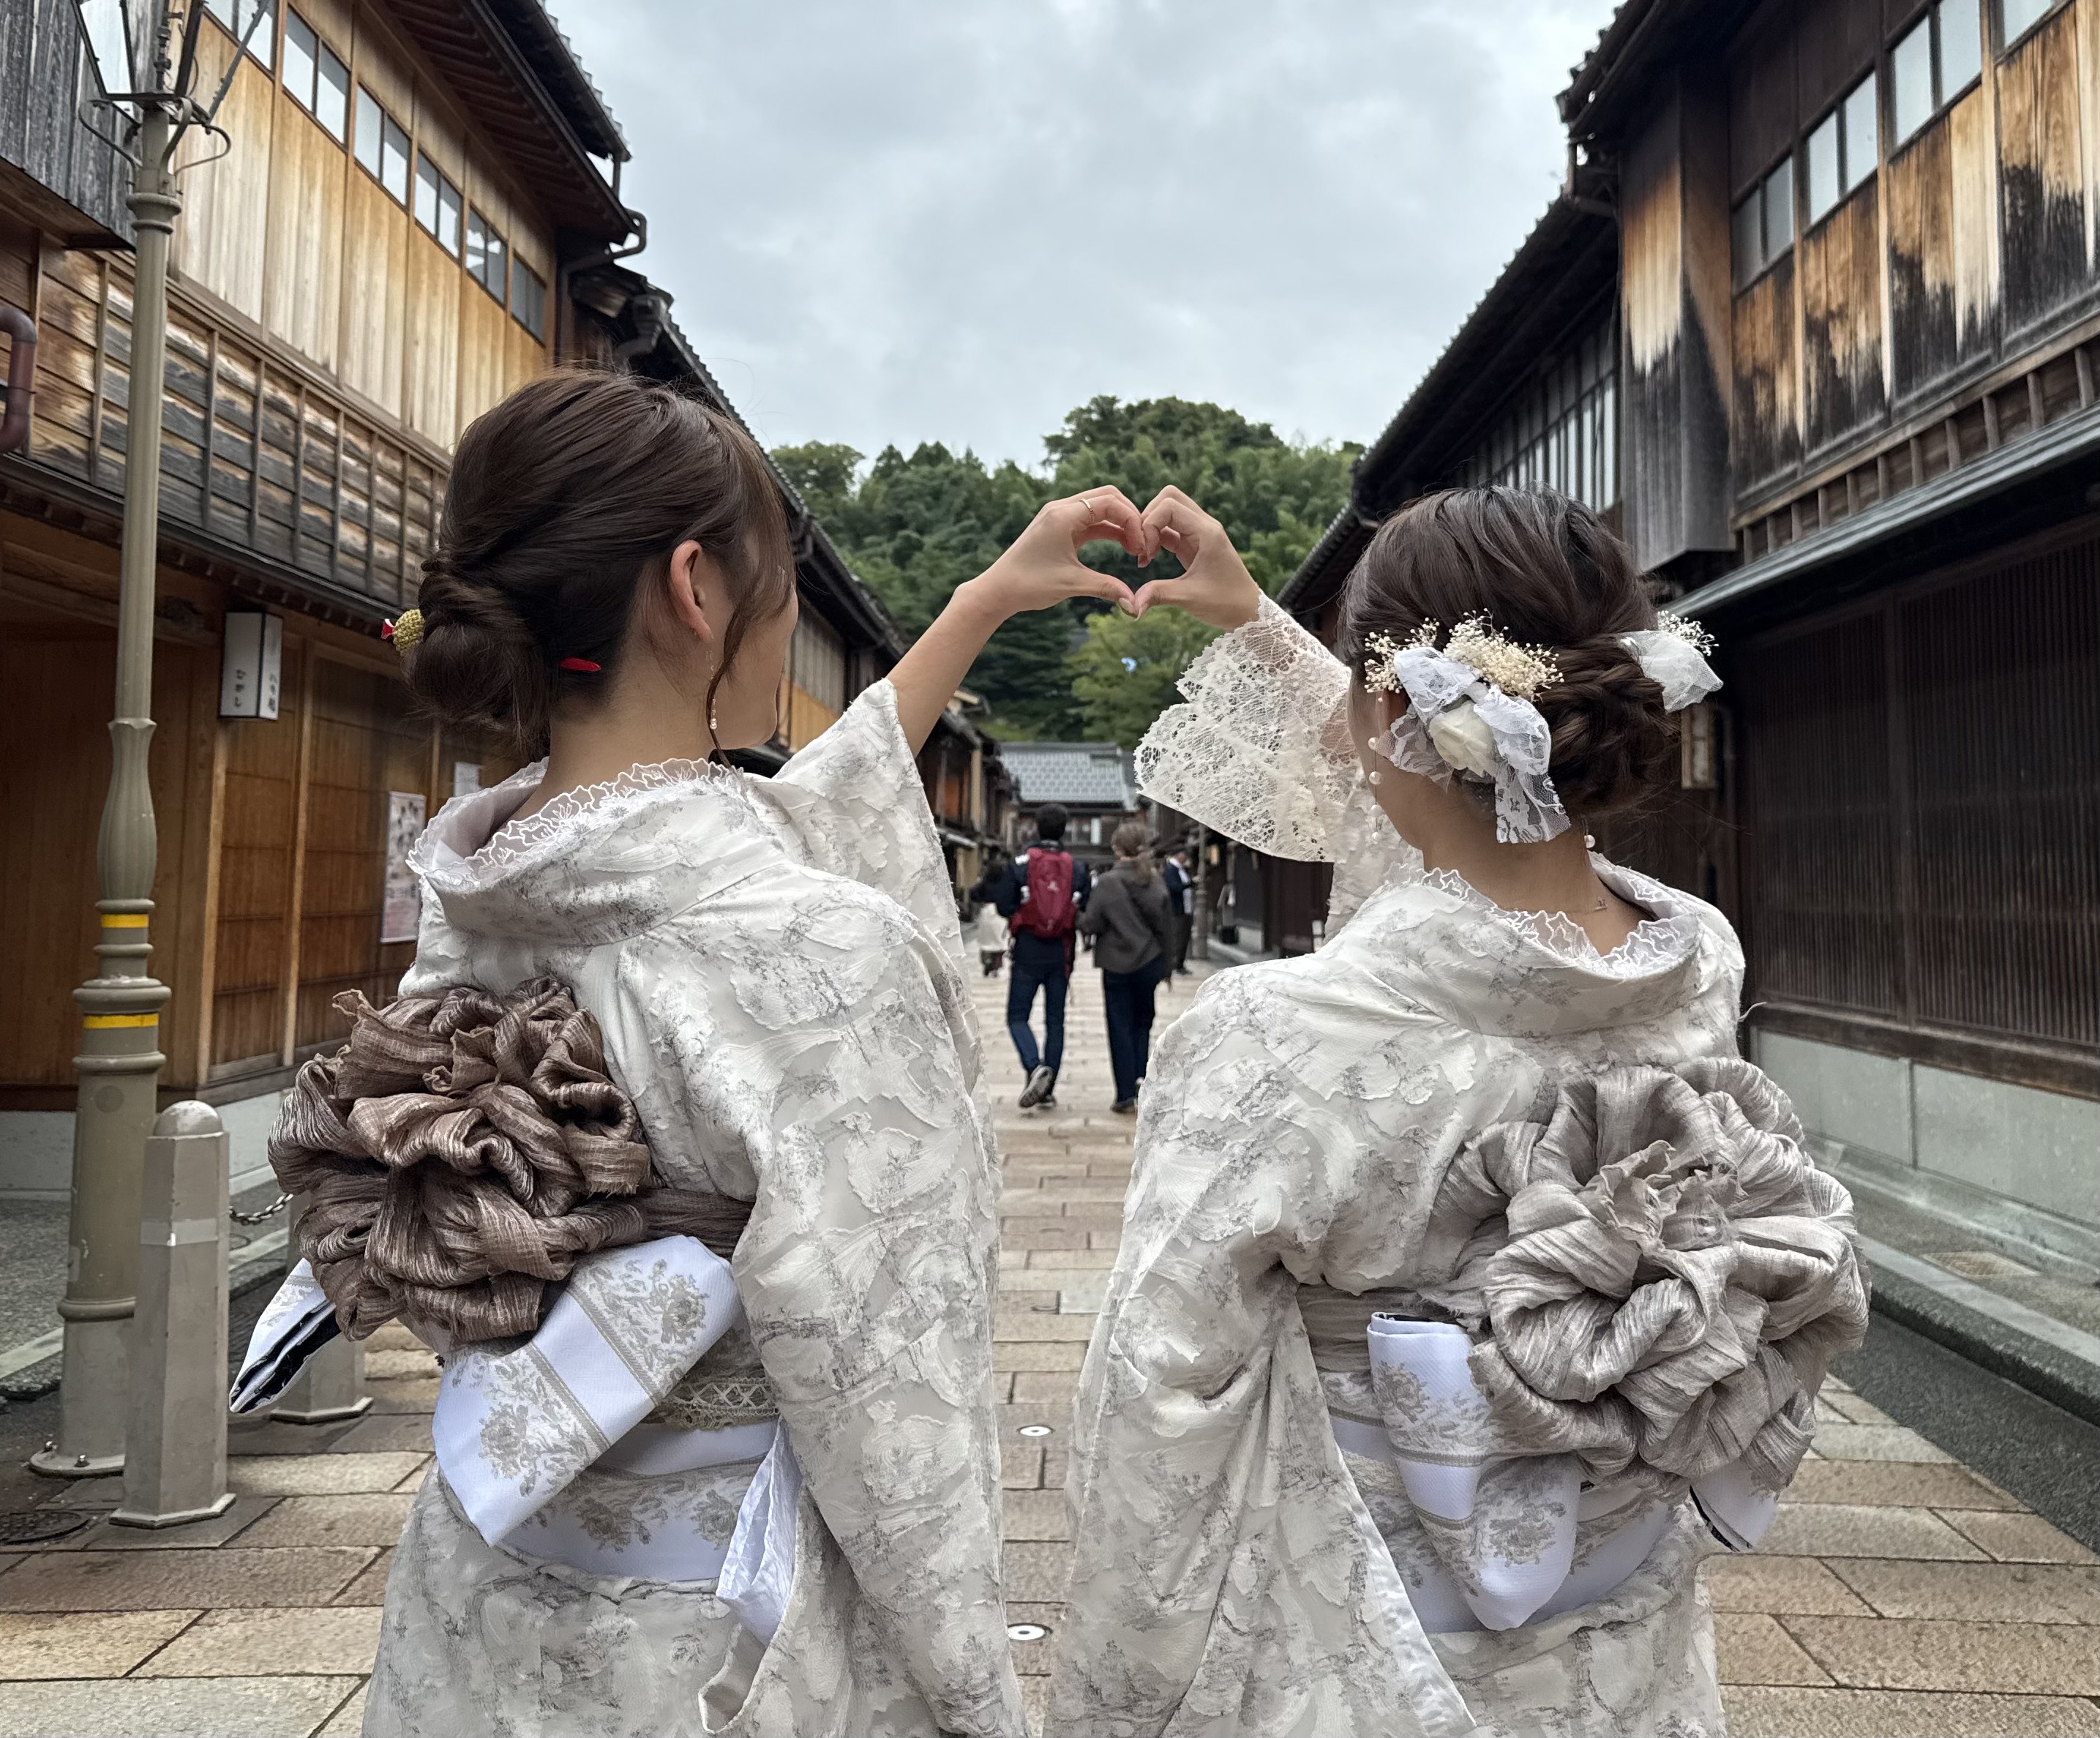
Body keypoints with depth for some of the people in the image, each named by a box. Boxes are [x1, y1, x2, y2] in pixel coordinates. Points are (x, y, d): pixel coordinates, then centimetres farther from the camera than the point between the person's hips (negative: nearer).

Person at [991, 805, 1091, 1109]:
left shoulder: (1019, 864, -6)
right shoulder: (1077, 868, 0)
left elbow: (1004, 907, -7)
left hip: (1028, 951, -2)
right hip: (1061, 954, 2)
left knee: (1018, 1017, 5)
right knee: (1055, 1020, 11)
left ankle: (1034, 1067, -20)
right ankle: (1048, 1088, 12)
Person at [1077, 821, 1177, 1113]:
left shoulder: (1108, 883, -13)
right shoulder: (1156, 881, -1)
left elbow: (1091, 924, -13)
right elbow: (1167, 926, 4)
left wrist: (1079, 919, 9)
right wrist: (1167, 963, 13)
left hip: (1117, 965, -3)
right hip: (1149, 963, 3)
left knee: (1120, 1029, 3)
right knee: (1142, 1023, 19)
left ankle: (1127, 1096, 3)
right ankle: (1140, 1077, 9)